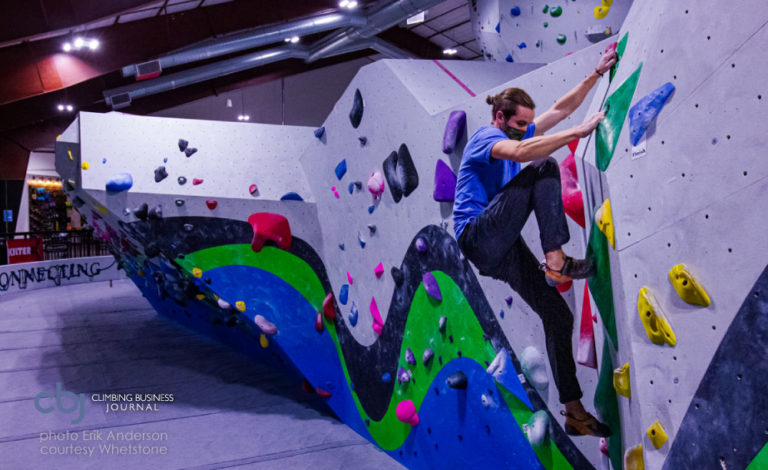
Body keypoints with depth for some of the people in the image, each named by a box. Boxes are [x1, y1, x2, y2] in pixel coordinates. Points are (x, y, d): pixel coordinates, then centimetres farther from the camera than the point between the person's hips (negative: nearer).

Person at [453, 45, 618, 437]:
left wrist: (597, 73, 12)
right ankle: (556, 261, -23)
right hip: (478, 236, -8)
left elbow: (562, 107, 20)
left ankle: (575, 412, 13)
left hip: (503, 247, 8)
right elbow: (519, 152, -29)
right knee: (545, 169, -17)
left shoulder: (518, 133, 19)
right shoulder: (486, 136, -7)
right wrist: (579, 132, -25)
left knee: (558, 315, 3)